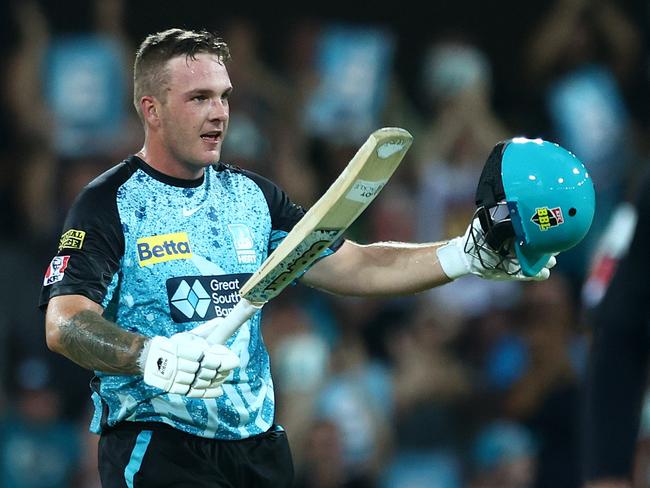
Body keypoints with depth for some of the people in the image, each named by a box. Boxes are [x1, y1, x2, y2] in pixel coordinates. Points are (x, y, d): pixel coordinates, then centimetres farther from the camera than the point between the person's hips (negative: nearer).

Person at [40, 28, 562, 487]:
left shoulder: (252, 196, 14)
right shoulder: (109, 203, -5)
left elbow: (354, 267, 13)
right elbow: (65, 323, -17)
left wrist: (469, 254, 0)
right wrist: (151, 356, -36)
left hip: (259, 446, 6)